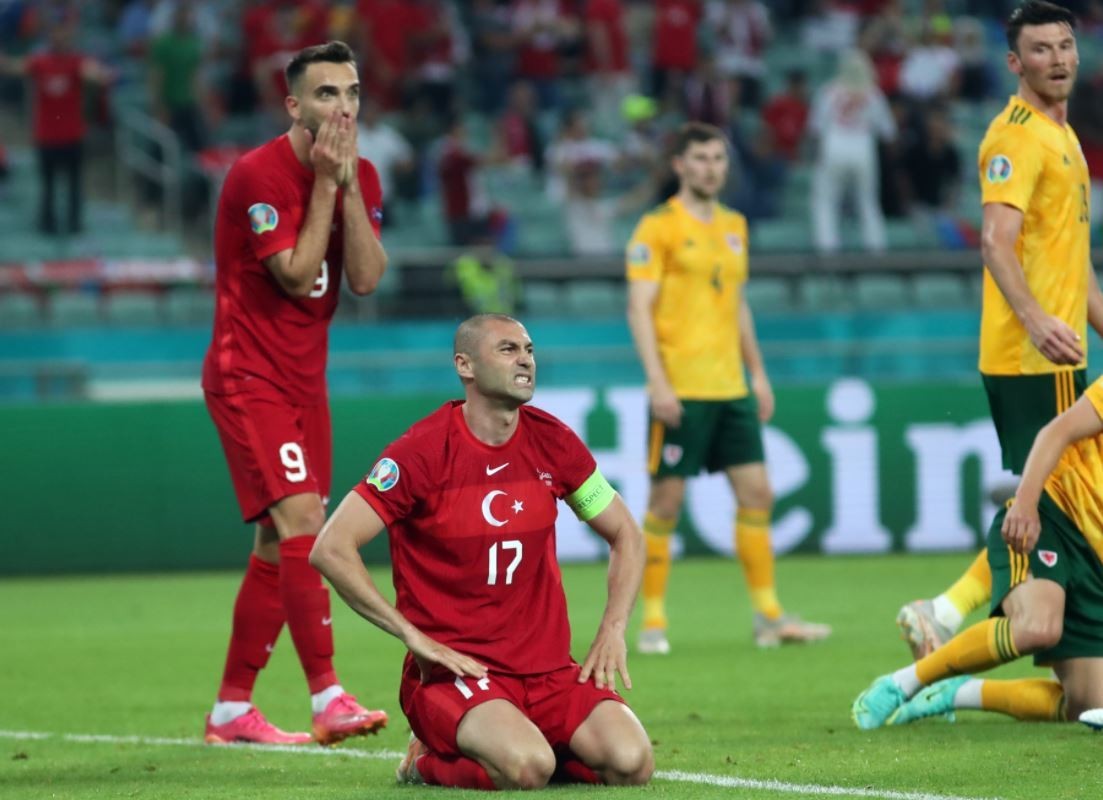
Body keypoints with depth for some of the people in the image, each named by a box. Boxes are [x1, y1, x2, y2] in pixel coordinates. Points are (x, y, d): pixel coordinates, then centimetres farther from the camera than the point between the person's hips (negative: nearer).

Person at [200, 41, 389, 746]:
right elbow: (297, 274, -19)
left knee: (278, 546, 8)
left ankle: (232, 708, 16)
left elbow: (366, 277, -6)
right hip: (247, 376, -8)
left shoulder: (361, 177, 6)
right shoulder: (259, 176, -15)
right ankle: (329, 700, -23)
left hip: (305, 380, 8)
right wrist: (324, 184, -17)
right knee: (301, 517, -20)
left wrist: (347, 182, -13)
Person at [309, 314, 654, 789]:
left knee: (632, 763, -18)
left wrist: (612, 631, 2)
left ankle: (522, 744, 10)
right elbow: (330, 549, -15)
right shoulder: (423, 451, -10)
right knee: (527, 769, -33)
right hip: (451, 670, -5)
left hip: (548, 666, 5)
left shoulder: (551, 441, 5)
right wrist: (415, 636, -16)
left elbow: (625, 536, 18)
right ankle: (429, 762, 0)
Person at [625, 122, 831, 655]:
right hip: (681, 388, -6)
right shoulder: (658, 227, -5)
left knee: (756, 493, 3)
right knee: (666, 500, -3)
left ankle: (769, 616, 9)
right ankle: (653, 622, 4)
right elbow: (639, 308, -10)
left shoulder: (734, 226, 16)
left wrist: (758, 372, 18)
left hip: (730, 387, 6)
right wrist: (657, 381, -17)